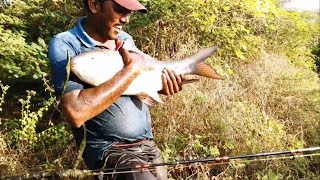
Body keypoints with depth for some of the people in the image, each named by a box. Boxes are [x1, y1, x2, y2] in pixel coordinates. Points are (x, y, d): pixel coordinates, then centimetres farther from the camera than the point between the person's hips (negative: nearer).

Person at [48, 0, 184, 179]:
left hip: (149, 144, 7)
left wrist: (161, 86, -2)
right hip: (110, 150, -6)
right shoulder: (64, 45, -13)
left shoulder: (126, 39, 6)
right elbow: (76, 113, -27)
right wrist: (131, 69, -20)